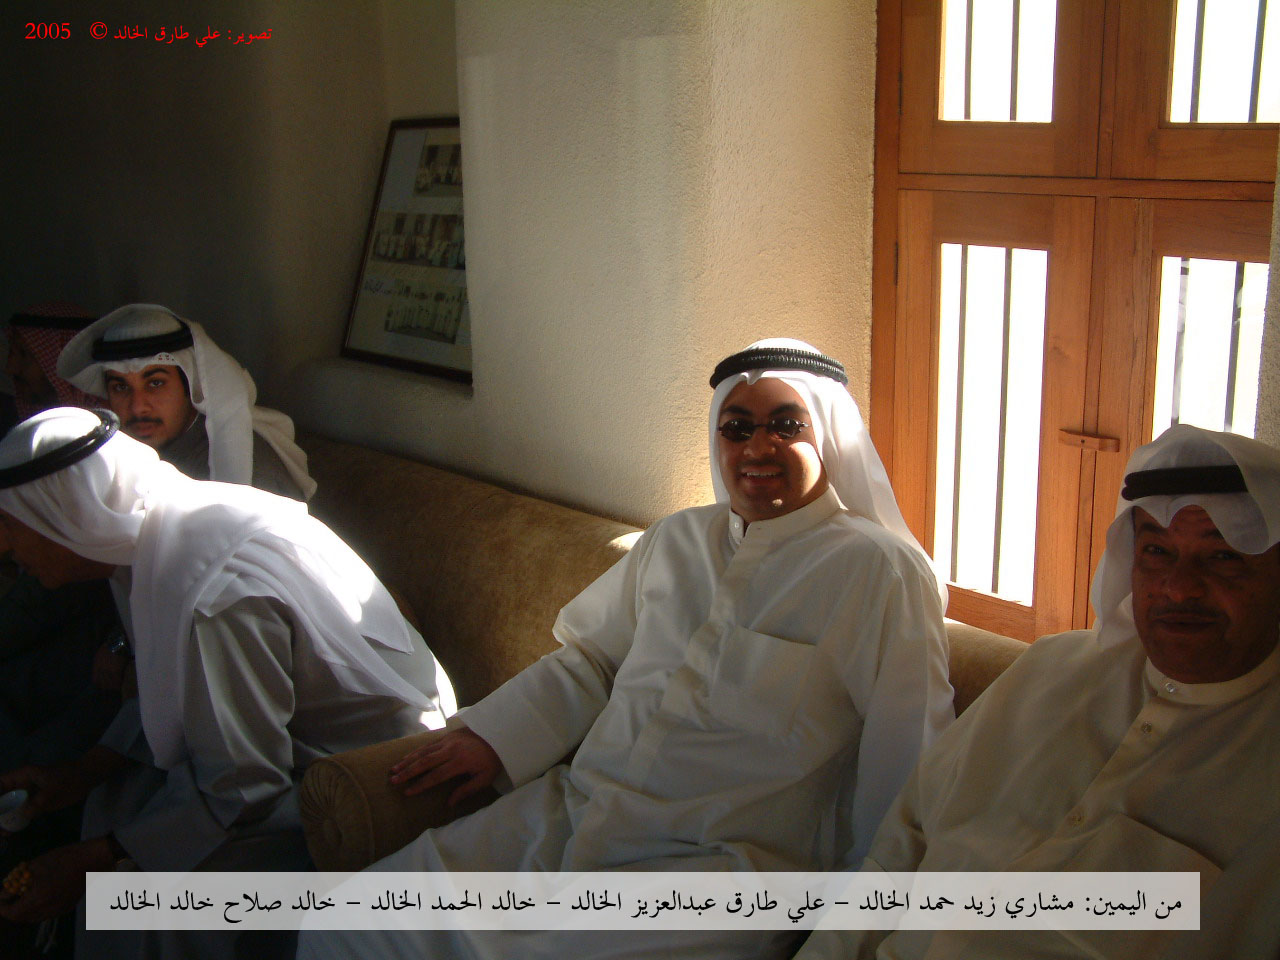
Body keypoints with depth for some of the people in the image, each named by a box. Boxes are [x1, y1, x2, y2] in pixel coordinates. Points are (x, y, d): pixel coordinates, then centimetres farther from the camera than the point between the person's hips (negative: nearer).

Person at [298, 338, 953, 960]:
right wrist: (495, 734, 11)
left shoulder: (875, 568, -5)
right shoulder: (675, 540, 15)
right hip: (567, 816, 6)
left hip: (716, 864, -5)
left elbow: (905, 763, -8)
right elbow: (591, 656, 23)